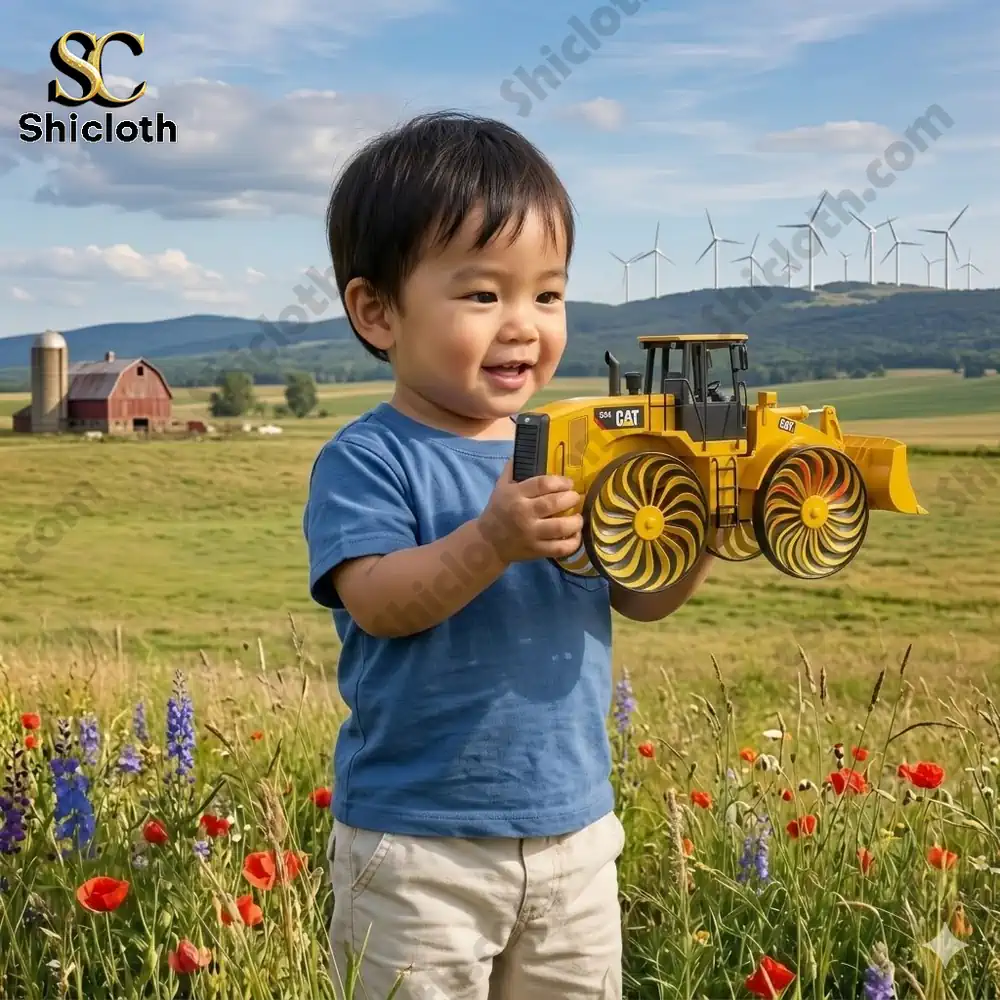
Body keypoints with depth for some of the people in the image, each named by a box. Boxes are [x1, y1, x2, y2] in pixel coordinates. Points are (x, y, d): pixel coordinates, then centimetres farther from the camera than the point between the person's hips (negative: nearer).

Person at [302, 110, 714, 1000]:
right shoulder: (366, 461, -12)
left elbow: (640, 598, 3)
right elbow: (375, 602, -24)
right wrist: (493, 540, -39)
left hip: (574, 829, 5)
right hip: (417, 843, -5)